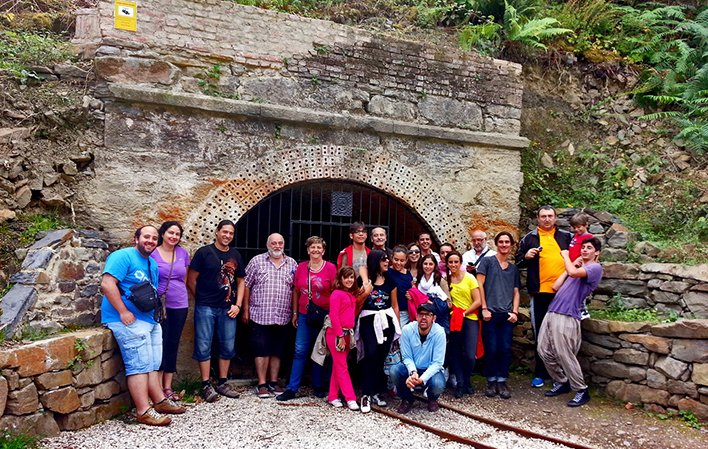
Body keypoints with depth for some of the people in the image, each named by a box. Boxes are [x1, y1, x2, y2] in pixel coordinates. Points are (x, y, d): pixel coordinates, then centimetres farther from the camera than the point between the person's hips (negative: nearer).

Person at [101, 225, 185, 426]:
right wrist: (123, 312, -22)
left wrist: (155, 312, 12)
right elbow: (107, 284, -20)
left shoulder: (153, 265, 19)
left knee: (153, 364, 13)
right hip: (129, 320, -9)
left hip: (150, 320, 9)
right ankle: (143, 411, -11)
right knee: (140, 364, -12)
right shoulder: (123, 256, -9)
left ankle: (160, 400, 22)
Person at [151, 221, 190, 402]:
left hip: (180, 306, 4)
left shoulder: (183, 253, 6)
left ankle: (168, 387, 18)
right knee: (160, 345, -2)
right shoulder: (153, 253, -6)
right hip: (160, 305, -4)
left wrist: (178, 292, 14)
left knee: (173, 345, 9)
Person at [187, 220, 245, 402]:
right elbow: (191, 280, -1)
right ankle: (206, 385, 10)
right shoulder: (204, 252, -4)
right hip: (205, 308, -4)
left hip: (228, 309, 4)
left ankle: (222, 383, 21)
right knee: (204, 346, 1)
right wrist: (202, 299, 4)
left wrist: (238, 305, 3)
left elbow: (240, 281, 13)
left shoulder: (236, 255, 9)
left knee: (228, 346, 9)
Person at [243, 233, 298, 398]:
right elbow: (246, 286, 2)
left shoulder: (292, 264, 8)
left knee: (277, 351, 10)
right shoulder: (257, 261, 1)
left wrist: (295, 312, 4)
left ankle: (273, 382, 21)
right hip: (260, 315, -2)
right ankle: (262, 384, 9)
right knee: (261, 350, 0)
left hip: (282, 317, 3)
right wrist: (246, 310, 0)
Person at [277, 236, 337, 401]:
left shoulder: (330, 267, -4)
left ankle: (318, 387, 21)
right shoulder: (301, 267, 5)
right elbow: (296, 291, 11)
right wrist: (295, 313, 9)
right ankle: (292, 389, 4)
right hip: (304, 316, 2)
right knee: (300, 351, 1)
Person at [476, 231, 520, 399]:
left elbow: (516, 292, 16)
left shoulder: (513, 268, 17)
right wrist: (484, 308, -9)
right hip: (491, 313, -3)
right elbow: (480, 285, -2)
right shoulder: (487, 261, 4)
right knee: (491, 349, -2)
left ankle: (502, 381, 12)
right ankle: (491, 381, 12)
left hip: (507, 315, 3)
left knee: (505, 348, 0)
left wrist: (515, 312, 2)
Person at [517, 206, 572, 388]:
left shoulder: (566, 236, 9)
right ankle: (540, 373, 15)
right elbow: (519, 261, 10)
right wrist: (526, 256, -10)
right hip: (540, 292, 0)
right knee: (541, 334, 6)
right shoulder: (529, 238, 7)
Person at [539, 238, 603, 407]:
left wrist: (566, 256, -4)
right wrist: (569, 265, 16)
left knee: (564, 355, -7)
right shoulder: (577, 267, 24)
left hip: (567, 318, -8)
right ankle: (562, 382, 25)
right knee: (544, 351, 8)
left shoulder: (595, 268, -3)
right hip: (552, 313, 8)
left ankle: (581, 391, 7)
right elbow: (556, 286, 17)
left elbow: (573, 272, -23)